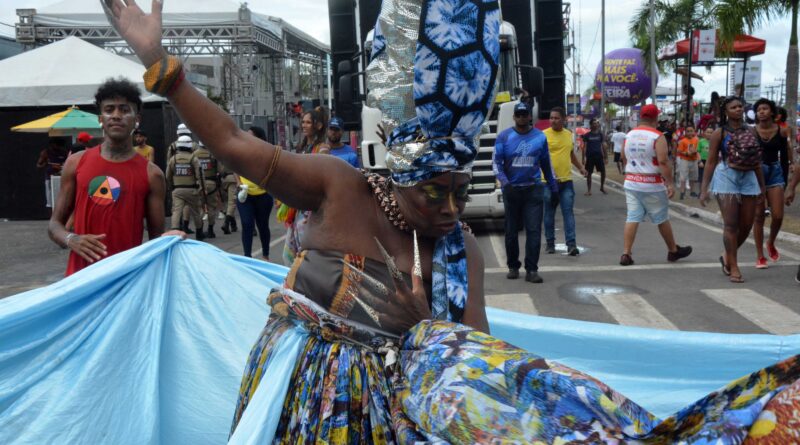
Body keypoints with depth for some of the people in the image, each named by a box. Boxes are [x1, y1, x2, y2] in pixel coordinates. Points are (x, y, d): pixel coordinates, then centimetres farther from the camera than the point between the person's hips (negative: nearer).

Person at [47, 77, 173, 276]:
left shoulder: (151, 174, -1)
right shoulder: (77, 163, 5)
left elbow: (156, 237, 2)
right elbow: (55, 224, 10)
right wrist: (71, 240, -12)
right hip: (81, 275, 1)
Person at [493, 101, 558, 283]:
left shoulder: (540, 137, 7)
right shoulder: (504, 136, 1)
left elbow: (546, 163, 15)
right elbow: (496, 162, -3)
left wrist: (553, 186, 16)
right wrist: (503, 180, -20)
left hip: (533, 189, 0)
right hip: (511, 189, 0)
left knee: (534, 230, -6)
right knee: (512, 231, 8)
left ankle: (531, 270, -4)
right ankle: (513, 266, 21)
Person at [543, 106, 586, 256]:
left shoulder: (569, 134, 12)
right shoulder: (544, 135, -4)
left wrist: (581, 167, 17)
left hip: (566, 181, 3)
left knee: (568, 213, -2)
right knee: (549, 214, 6)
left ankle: (571, 245, -4)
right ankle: (550, 243, 18)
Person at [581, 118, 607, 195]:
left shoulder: (600, 134, 6)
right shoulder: (587, 135, 1)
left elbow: (603, 146, 7)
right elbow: (584, 147, 0)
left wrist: (606, 157, 4)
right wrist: (583, 158, -6)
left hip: (599, 156, 2)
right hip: (590, 156, -2)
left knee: (603, 171, -1)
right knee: (589, 173, 1)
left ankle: (602, 187, 19)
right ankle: (589, 190, 8)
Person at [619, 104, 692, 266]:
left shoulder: (629, 135, 7)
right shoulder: (657, 137, -11)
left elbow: (623, 159, 18)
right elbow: (663, 162, -19)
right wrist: (670, 183, -17)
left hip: (631, 183, 5)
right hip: (652, 185, -5)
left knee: (632, 218, 4)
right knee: (662, 219, 9)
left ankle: (626, 253, -2)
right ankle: (673, 251, 24)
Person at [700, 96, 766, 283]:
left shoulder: (751, 132, 12)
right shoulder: (720, 133, 0)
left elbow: (757, 160, 17)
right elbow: (711, 162, -1)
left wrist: (762, 185, 16)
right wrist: (704, 189, -5)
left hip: (749, 178, 5)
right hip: (727, 177, -5)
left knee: (747, 224, 6)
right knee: (731, 224, -6)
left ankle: (727, 257, 28)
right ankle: (734, 268, 0)